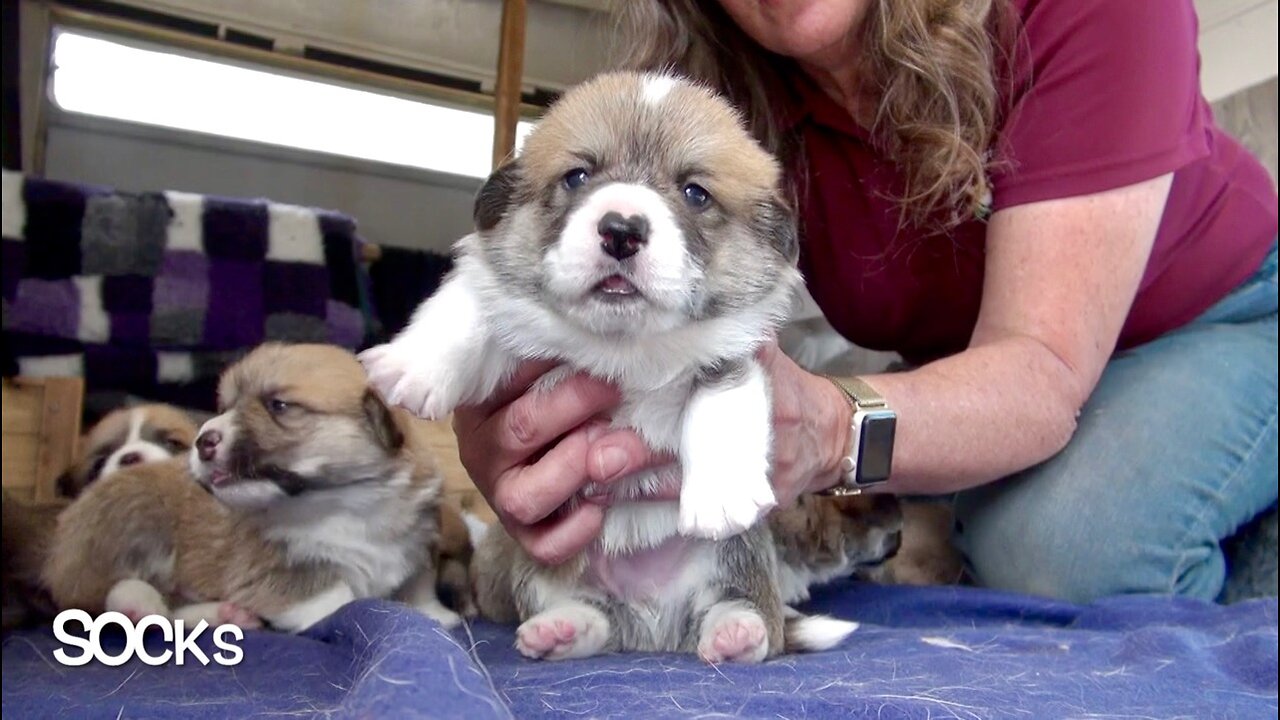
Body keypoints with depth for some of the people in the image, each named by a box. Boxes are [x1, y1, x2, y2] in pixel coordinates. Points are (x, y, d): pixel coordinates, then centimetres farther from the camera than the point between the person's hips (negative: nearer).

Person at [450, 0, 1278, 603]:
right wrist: (504, 435, -53)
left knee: (1063, 541, -29)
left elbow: (1047, 369, -38)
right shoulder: (712, 92, -20)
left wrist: (826, 431, -58)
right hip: (967, 367, 4)